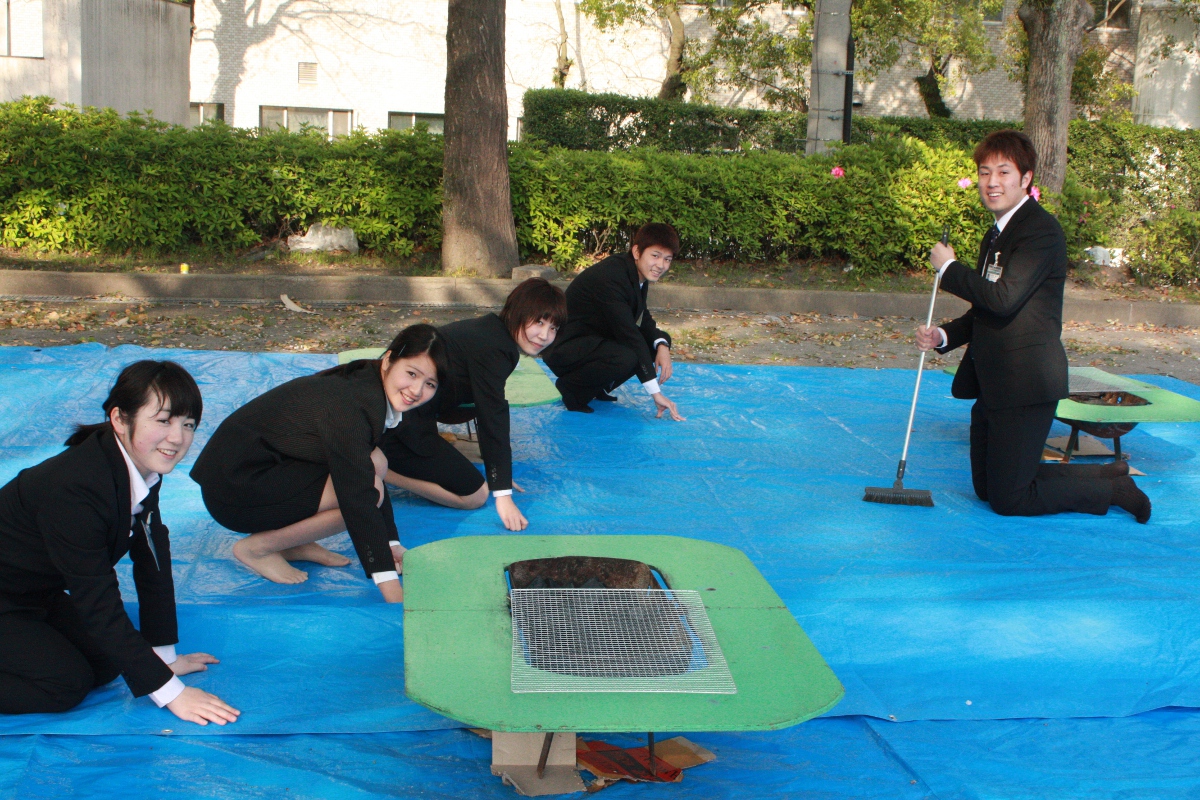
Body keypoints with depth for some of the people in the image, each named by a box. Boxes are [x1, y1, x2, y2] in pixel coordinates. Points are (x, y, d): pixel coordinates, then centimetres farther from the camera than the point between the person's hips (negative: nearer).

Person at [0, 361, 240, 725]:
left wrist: (164, 654, 2)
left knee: (105, 665, -4)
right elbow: (99, 603, -31)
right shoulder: (74, 489, -34)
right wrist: (169, 692, -29)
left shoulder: (143, 468, -9)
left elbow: (152, 559, 0)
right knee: (65, 683, -20)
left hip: (38, 593, 8)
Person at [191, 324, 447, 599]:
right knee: (364, 489, -19)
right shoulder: (349, 406, -27)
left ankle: (293, 543, 7)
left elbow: (371, 471, 11)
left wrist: (391, 543, 9)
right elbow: (358, 498, -30)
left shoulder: (369, 384, 2)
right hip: (234, 486, -9)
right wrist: (392, 591, -30)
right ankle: (257, 547, -5)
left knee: (374, 463, 0)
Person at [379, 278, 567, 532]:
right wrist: (503, 495, -22)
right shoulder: (491, 348, -18)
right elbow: (493, 420, -22)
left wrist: (499, 474, 18)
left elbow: (490, 411, 17)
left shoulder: (492, 332, 11)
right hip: (397, 423, -10)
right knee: (474, 495, -4)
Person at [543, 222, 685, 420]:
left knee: (661, 340, 3)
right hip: (565, 348, -10)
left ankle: (597, 388, 8)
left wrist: (662, 346, -14)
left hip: (597, 340, 10)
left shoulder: (637, 273, 2)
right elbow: (628, 333, -31)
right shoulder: (610, 277, -27)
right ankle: (572, 387, -8)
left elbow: (643, 319, 11)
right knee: (624, 357, -35)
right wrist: (655, 393, -32)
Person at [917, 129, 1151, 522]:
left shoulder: (1041, 230, -15)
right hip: (994, 383, 10)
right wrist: (943, 336, 2)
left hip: (1025, 383, -10)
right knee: (986, 487, 18)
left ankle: (1114, 489, 15)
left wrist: (949, 268, -14)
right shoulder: (996, 234, 16)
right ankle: (1107, 473, 27)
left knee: (1007, 499, -3)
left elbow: (1003, 298, -28)